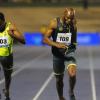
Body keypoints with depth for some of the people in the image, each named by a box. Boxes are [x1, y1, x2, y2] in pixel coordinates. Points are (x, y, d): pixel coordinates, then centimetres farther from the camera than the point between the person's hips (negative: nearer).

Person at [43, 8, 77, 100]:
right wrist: (56, 44, -26)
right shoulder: (54, 23, -11)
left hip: (69, 52, 0)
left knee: (72, 74, -24)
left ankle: (71, 92, 4)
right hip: (58, 54, 0)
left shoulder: (73, 24, -4)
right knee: (59, 78, 12)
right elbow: (45, 39, -14)